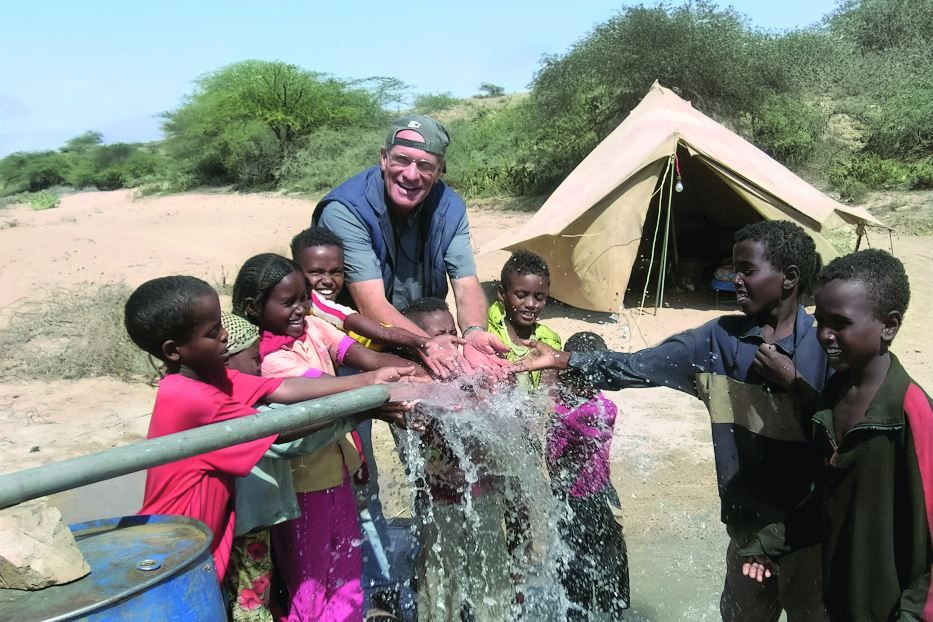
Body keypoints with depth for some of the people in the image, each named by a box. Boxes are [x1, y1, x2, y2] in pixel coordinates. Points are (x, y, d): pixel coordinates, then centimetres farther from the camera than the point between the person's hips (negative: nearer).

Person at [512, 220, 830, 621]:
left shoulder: (827, 346, -12)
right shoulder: (719, 340, -3)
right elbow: (636, 368, -8)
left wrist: (793, 380, -24)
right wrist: (563, 360, -17)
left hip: (810, 530, -3)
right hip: (749, 526, 3)